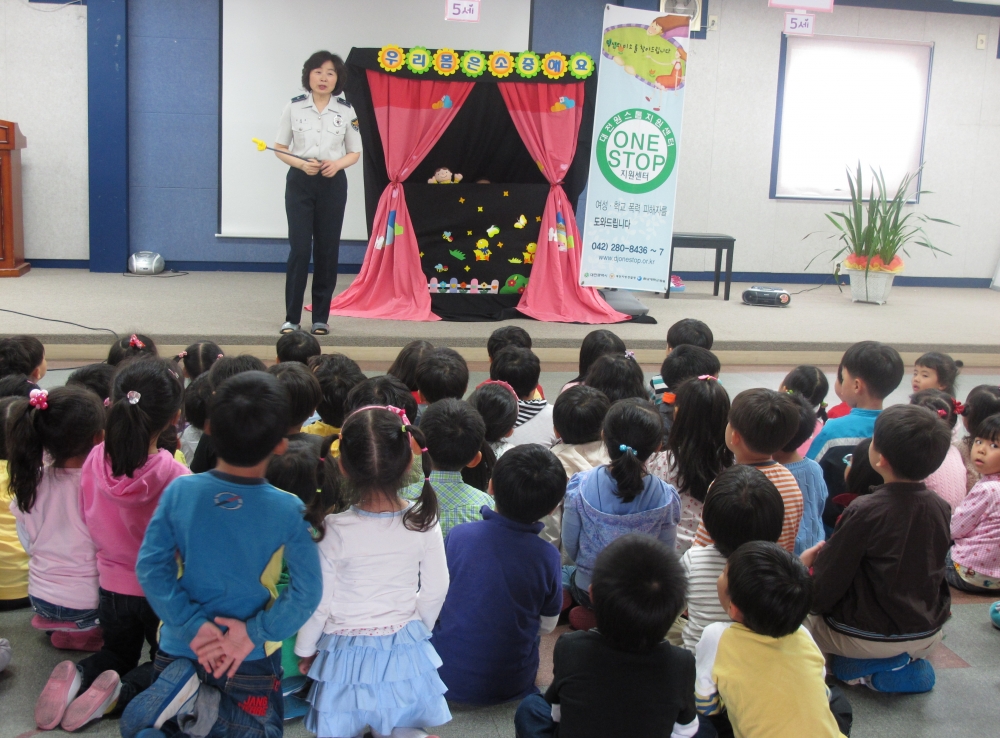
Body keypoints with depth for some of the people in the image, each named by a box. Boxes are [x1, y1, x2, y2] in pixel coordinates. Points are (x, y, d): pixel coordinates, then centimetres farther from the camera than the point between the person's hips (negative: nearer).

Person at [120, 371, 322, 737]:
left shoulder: (179, 491, -13)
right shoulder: (289, 511, -18)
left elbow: (150, 566, -13)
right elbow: (307, 591, -19)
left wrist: (193, 625, -12)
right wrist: (255, 632, -13)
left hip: (179, 648, 3)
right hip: (252, 659, -2)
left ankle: (176, 692, -5)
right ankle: (206, 708, -9)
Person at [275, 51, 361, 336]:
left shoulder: (346, 110, 3)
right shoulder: (294, 107, 0)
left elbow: (354, 153, 8)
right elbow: (280, 148, 4)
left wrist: (338, 164, -13)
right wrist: (301, 163, -15)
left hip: (333, 184, 1)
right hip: (300, 183, -1)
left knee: (327, 250, 3)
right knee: (299, 248, -6)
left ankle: (320, 317, 13)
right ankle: (291, 318, 2)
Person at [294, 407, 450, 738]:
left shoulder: (334, 530, -21)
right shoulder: (423, 522, -14)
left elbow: (319, 602, -11)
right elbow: (435, 589, -3)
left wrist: (305, 649, 6)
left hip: (348, 653, -2)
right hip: (404, 647, 2)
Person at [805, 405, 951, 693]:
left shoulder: (864, 512, -24)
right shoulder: (940, 508, -6)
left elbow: (825, 588, -18)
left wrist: (806, 562, 6)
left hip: (872, 637, -6)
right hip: (928, 635, 6)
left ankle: (867, 669, 0)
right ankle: (908, 665, 8)